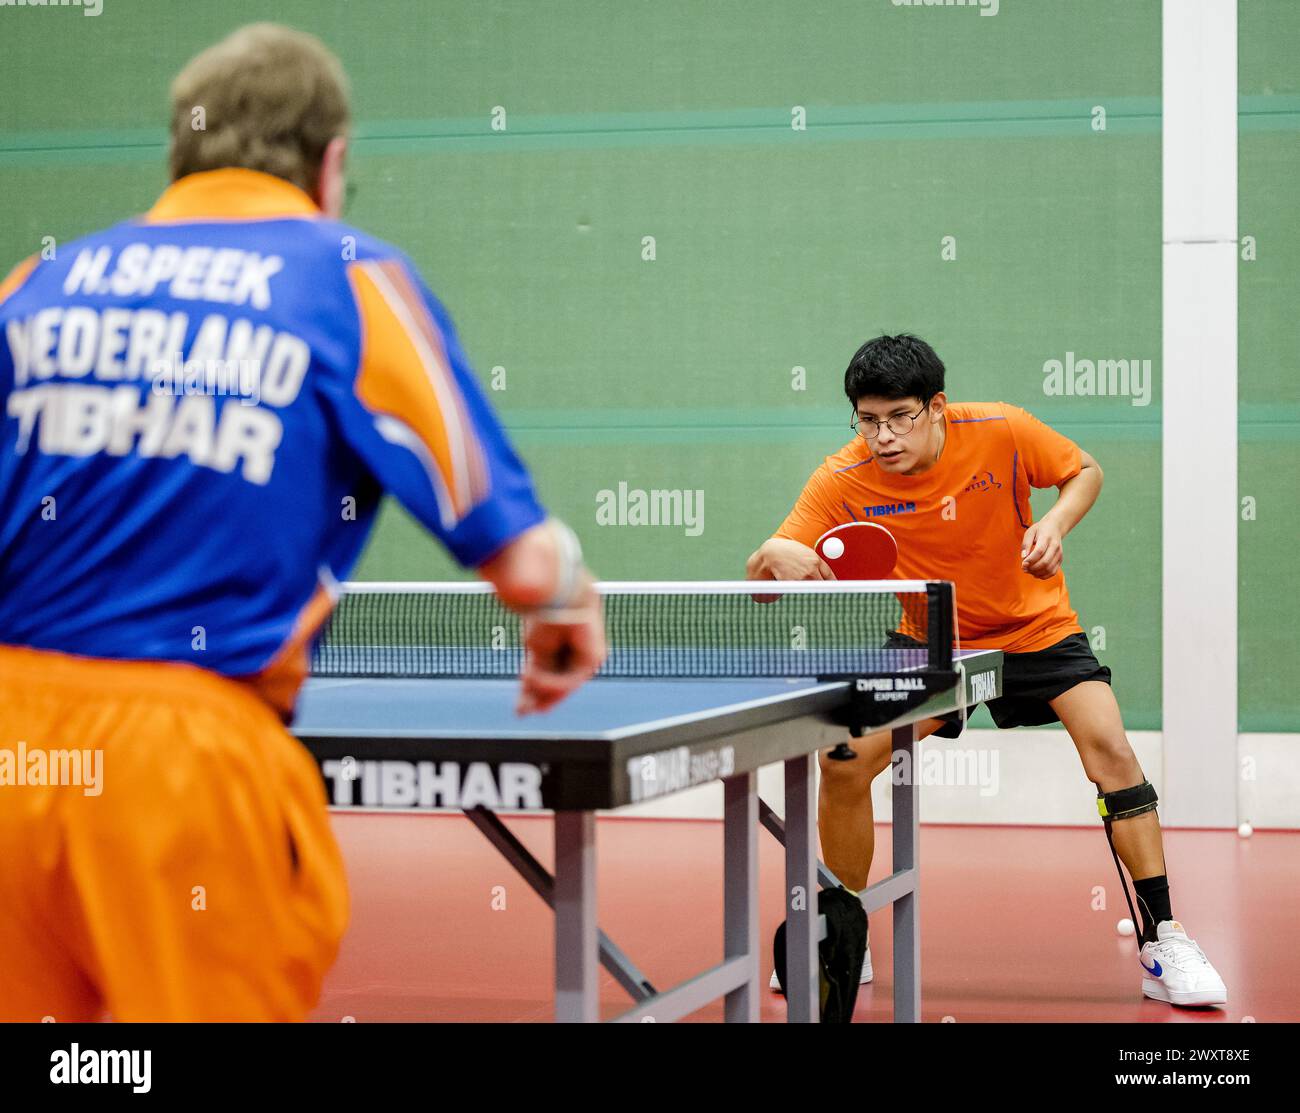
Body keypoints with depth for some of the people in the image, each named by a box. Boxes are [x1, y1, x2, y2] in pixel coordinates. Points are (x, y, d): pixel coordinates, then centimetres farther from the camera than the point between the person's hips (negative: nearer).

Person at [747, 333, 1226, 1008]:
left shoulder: (1001, 432, -22)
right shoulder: (843, 481, -21)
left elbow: (1085, 471, -3)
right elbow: (759, 578, -21)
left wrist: (1055, 524, -24)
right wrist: (775, 555, -45)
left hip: (1034, 625, -1)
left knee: (1110, 750, -19)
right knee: (843, 764, -13)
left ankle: (1163, 945, -9)